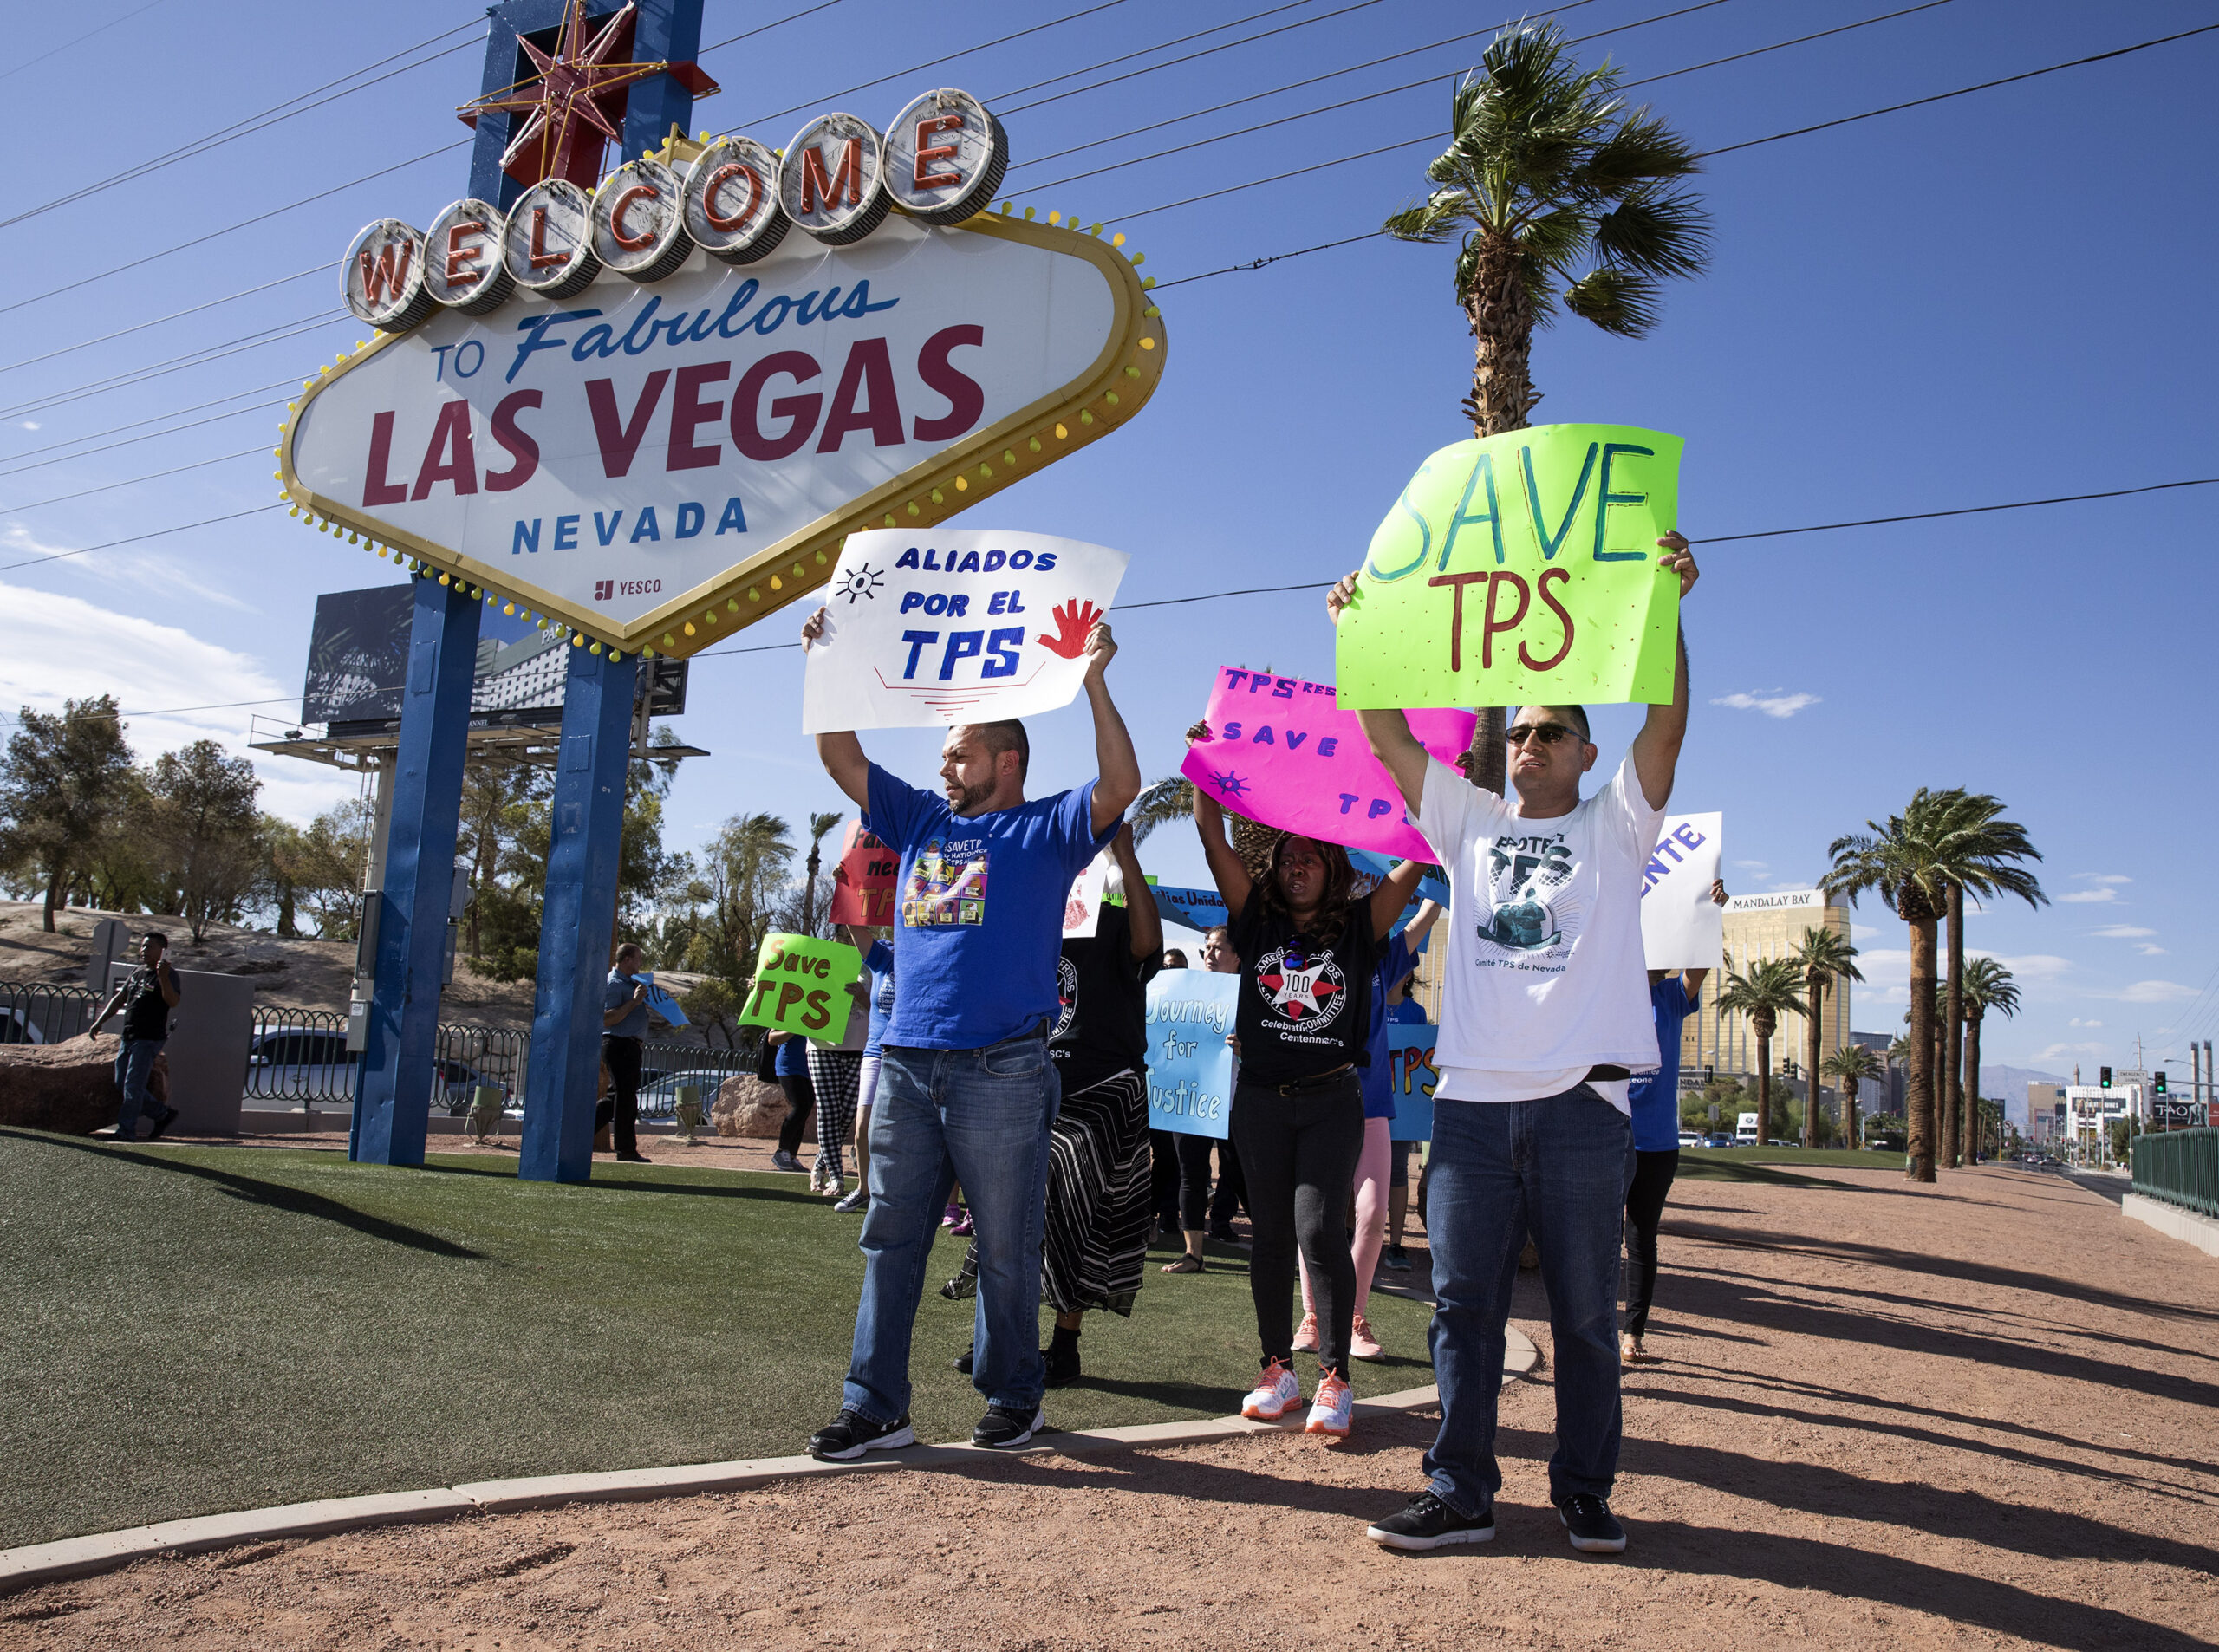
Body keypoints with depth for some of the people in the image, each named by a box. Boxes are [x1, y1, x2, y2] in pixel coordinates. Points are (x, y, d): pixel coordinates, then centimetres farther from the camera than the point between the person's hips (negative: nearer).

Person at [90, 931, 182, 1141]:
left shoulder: (168, 975, -10)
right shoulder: (137, 972, 17)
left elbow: (173, 1001, -27)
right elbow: (119, 999, 25)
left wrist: (163, 978, -41)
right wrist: (100, 1021, 18)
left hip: (149, 1039, -9)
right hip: (129, 1037, 9)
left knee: (132, 1086, -9)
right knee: (121, 1084, 12)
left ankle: (126, 1131, -2)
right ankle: (163, 1113, 20)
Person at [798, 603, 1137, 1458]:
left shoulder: (1046, 831, 2)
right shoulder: (922, 820, 17)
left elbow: (1120, 786, -14)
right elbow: (842, 758, 18)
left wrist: (1094, 683, -19)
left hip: (1002, 1072, -5)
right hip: (907, 1062, 5)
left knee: (1006, 1246, 5)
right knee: (891, 1238, 6)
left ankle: (1012, 1396, 20)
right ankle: (875, 1406, 13)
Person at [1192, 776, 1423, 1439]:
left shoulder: (1358, 929, 1)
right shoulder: (1257, 923, 5)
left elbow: (1417, 856, -5)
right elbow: (1211, 836, 0)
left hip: (1332, 1100, -2)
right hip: (1261, 1096, 3)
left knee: (1319, 1230, -11)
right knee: (1270, 1234, 9)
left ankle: (1335, 1378, -1)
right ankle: (1278, 1371, 19)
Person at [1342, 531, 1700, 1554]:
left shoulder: (1616, 827, 9)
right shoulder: (1470, 821, 15)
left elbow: (1667, 723, -6)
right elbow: (1386, 734, 9)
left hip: (1581, 1103, -2)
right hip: (1472, 1098, 2)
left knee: (1585, 1315, 7)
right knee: (1464, 1307, 5)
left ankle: (1584, 1493, 20)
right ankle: (1460, 1494, 14)